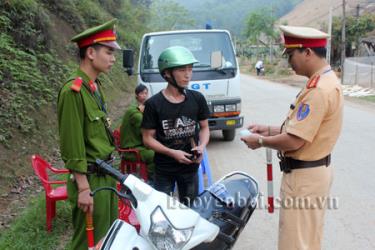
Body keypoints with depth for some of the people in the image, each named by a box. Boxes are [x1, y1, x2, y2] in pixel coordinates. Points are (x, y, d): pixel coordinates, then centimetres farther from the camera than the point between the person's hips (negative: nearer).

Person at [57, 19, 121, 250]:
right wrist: (83, 188, -20)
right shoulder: (73, 91, -18)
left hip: (107, 175, 9)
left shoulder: (95, 86, 10)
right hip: (91, 181, -9)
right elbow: (72, 145, -20)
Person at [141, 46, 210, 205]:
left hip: (190, 167, 3)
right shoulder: (154, 104, -10)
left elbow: (204, 127, 10)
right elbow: (148, 138, -7)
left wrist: (201, 146, -10)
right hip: (164, 170, -3)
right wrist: (172, 153, -19)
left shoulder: (197, 99, -1)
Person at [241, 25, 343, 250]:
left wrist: (261, 141, -9)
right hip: (314, 169, 11)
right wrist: (270, 130, 11)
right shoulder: (325, 80, 9)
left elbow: (293, 141, -26)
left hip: (304, 176, -11)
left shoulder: (318, 90, -25)